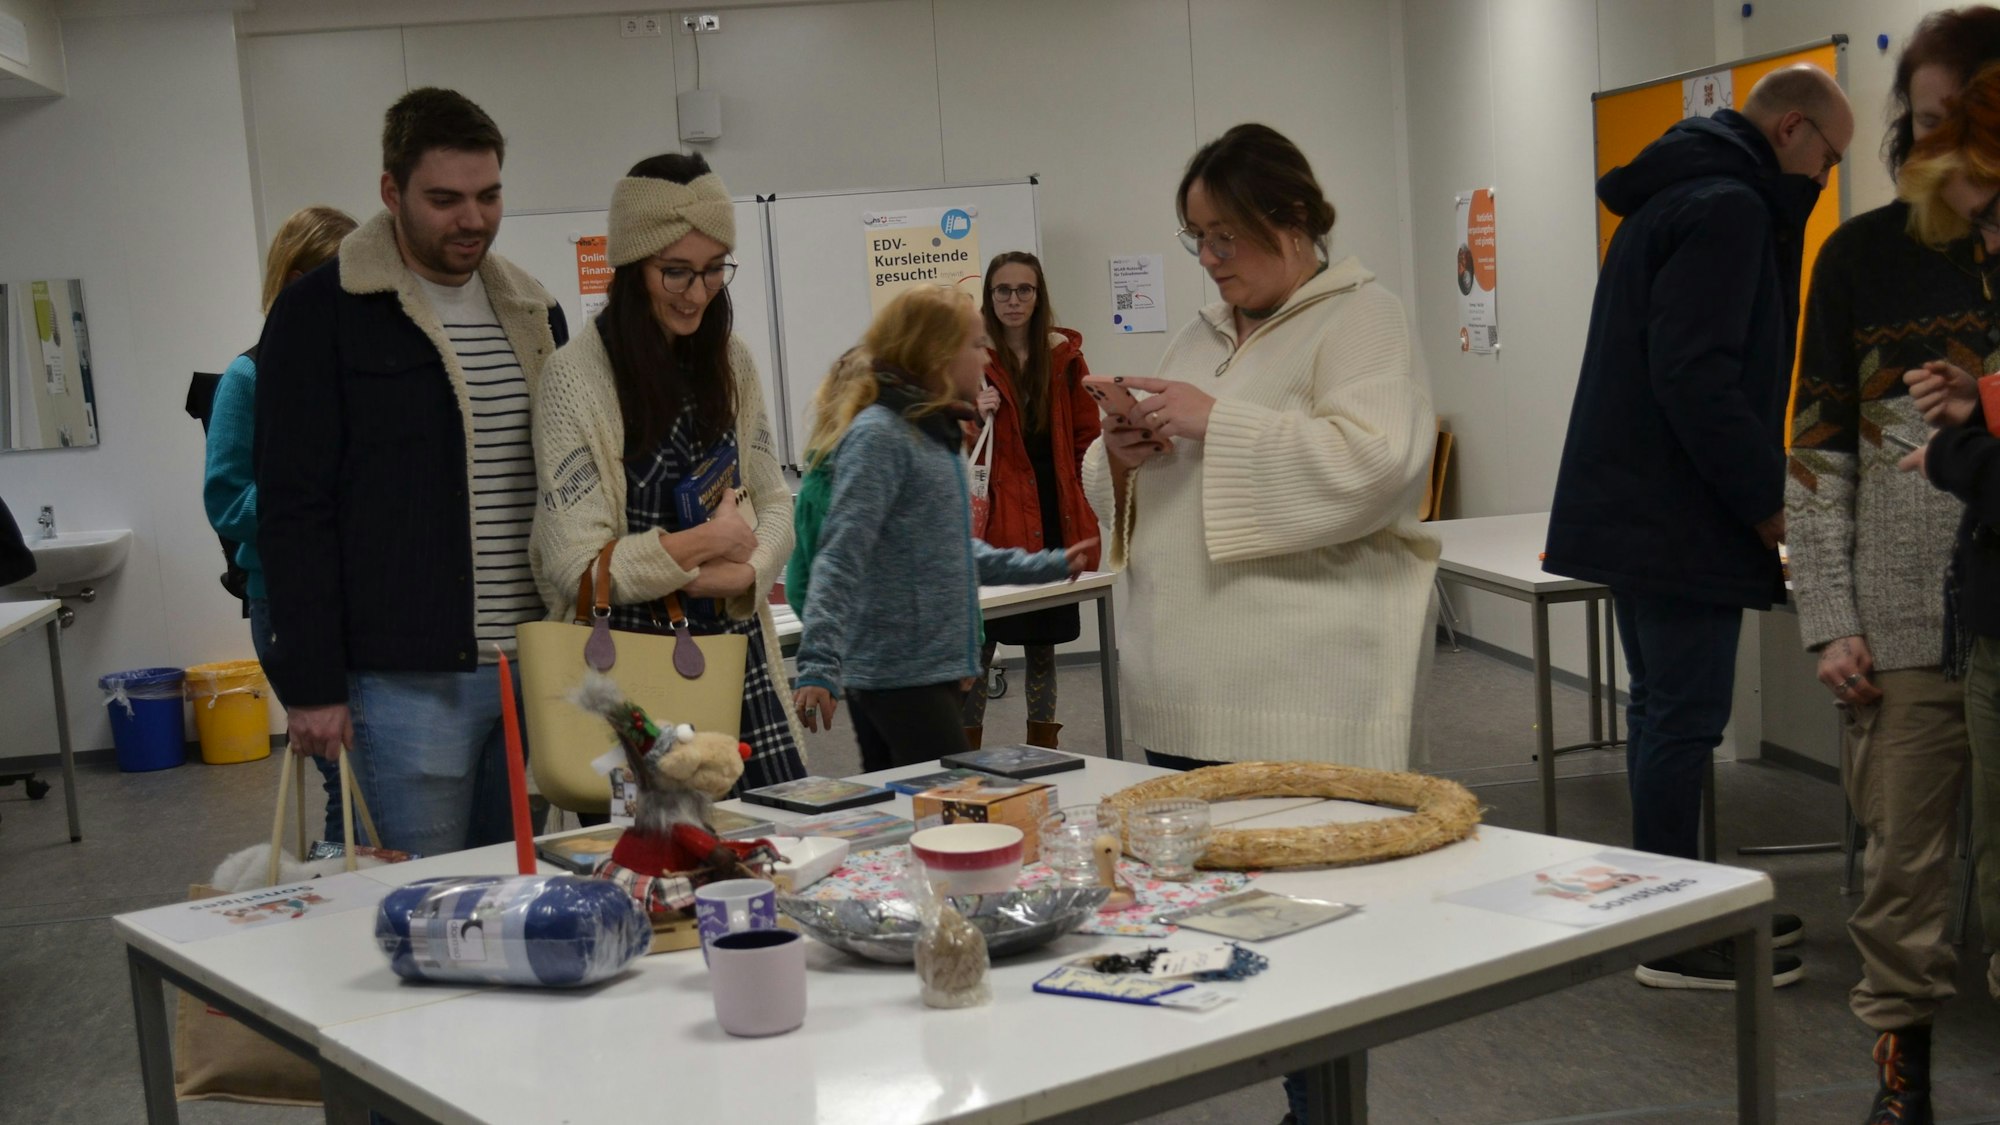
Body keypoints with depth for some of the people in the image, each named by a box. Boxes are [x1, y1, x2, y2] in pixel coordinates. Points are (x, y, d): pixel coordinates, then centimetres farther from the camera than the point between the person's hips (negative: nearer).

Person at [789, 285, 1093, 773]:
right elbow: (839, 560, -21)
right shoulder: (878, 435, -13)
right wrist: (819, 665, -29)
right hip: (901, 675, -9)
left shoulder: (931, 431, 15)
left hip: (932, 668, 9)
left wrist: (1047, 566, 31)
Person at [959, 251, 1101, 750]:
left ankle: (1042, 753, 24)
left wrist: (1081, 510, 4)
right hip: (996, 525, -3)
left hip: (1055, 521, 3)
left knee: (1043, 640, 13)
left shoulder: (1064, 354, 7)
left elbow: (1087, 437, 11)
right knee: (980, 642, -5)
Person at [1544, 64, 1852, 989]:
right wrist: (1769, 504, -14)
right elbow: (1695, 375, -22)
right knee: (1684, 717, -5)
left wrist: (1756, 490, 17)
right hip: (1677, 515, -11)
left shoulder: (1676, 196, 18)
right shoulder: (1728, 207, -14)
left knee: (1662, 708, 16)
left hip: (1634, 503, 11)